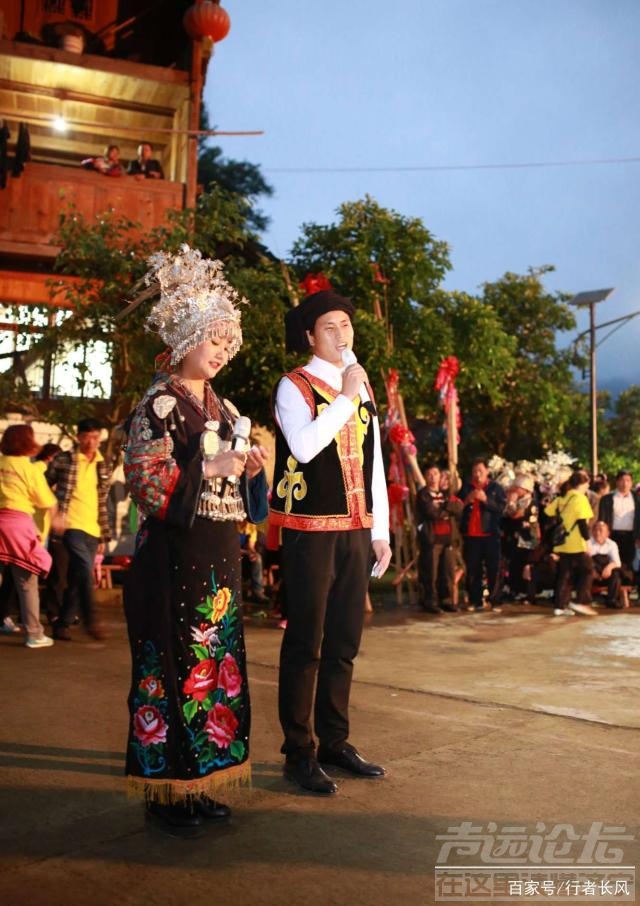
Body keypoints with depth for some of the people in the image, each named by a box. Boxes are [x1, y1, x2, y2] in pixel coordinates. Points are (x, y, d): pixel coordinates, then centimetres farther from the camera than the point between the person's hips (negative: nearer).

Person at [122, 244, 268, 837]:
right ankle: (164, 791, 10)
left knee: (215, 661, 10)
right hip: (173, 557, -8)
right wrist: (208, 469, -19)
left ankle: (198, 780, 22)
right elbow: (146, 486, -14)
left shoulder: (221, 408, 15)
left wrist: (250, 469, 2)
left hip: (218, 557, 8)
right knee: (172, 666, -2)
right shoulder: (158, 405, -8)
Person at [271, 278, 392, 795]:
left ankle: (335, 742, 25)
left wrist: (380, 531, 13)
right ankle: (299, 753, 11)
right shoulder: (294, 387, -4)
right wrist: (346, 397, -17)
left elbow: (373, 463, 16)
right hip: (311, 532, -6)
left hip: (356, 531, 6)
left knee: (344, 642, 12)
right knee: (305, 643, 0)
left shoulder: (362, 388, 15)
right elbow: (304, 446, -24)